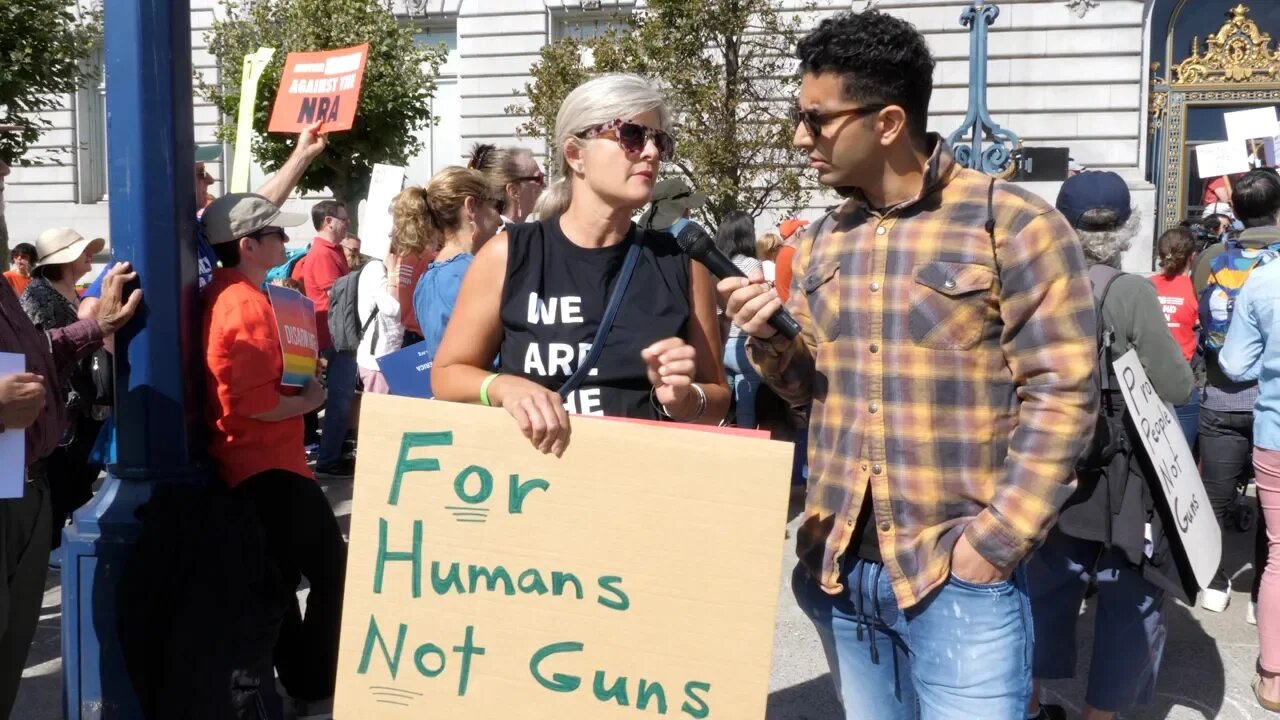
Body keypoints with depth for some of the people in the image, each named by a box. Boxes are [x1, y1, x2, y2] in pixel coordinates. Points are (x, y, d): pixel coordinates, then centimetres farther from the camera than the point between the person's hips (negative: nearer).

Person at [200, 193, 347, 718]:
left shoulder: (220, 296, 11)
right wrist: (309, 399, -11)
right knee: (334, 572, -3)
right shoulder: (248, 304, -20)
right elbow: (256, 403, -27)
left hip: (242, 464, 10)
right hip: (268, 466, -10)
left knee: (278, 579, 16)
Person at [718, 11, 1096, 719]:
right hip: (838, 569, 6)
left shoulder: (1014, 224, -9)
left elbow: (1060, 395, -11)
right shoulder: (822, 241, 10)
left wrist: (992, 544, -14)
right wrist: (769, 339, -6)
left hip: (959, 579, -6)